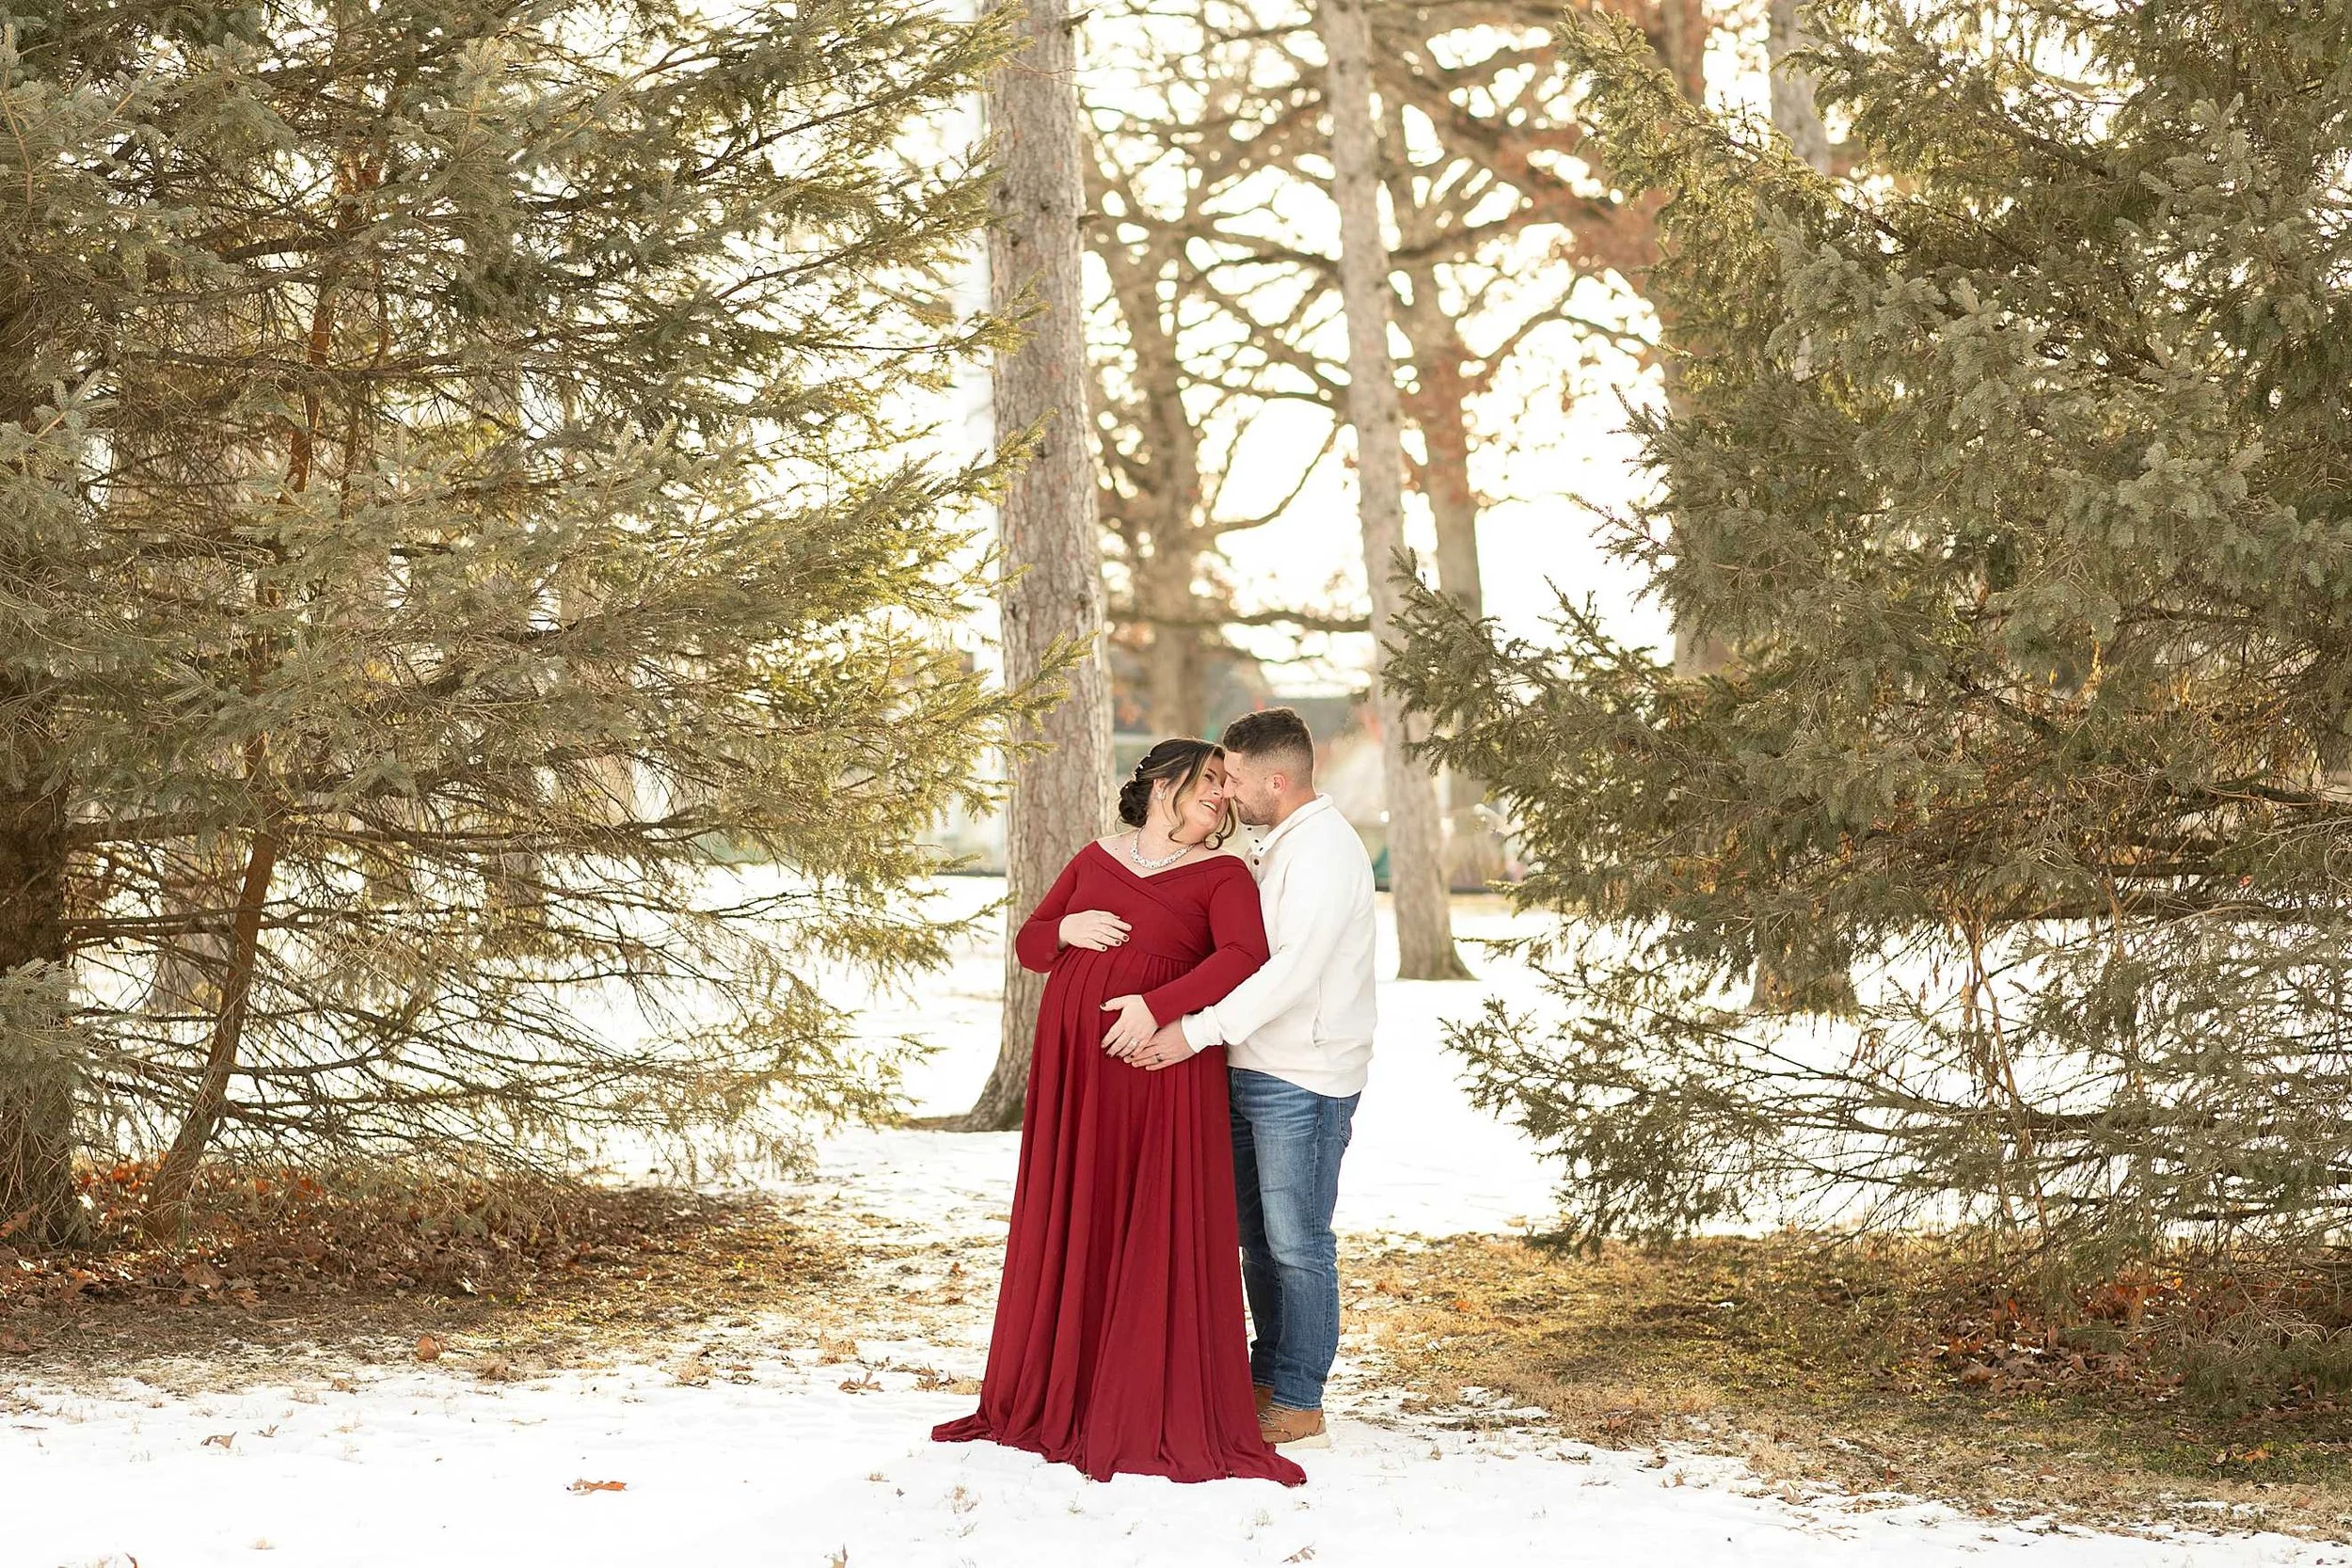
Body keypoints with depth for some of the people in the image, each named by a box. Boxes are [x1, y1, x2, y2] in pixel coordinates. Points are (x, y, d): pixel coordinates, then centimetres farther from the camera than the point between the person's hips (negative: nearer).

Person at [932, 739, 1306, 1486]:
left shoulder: (1221, 874, 2)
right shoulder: (1096, 859, 14)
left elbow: (1242, 956, -15)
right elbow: (1028, 942, 16)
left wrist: (1158, 1006, -24)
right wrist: (1067, 931, -6)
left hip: (1161, 1072, -4)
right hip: (1074, 1065, 4)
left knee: (1160, 1237, -4)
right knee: (1070, 1229, 8)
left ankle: (1163, 1415, 1)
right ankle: (1057, 1396, 18)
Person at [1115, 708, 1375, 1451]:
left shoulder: (1324, 848, -16)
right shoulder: (1284, 845, 17)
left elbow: (1294, 970, -25)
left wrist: (1198, 1032, -27)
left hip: (1303, 1081, -10)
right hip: (1258, 1073, 10)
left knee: (1296, 1243, -2)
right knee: (1258, 1236, 15)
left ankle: (1297, 1405, 5)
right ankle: (1267, 1379, 26)